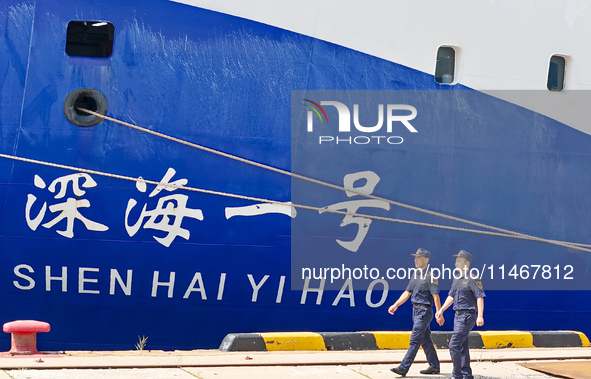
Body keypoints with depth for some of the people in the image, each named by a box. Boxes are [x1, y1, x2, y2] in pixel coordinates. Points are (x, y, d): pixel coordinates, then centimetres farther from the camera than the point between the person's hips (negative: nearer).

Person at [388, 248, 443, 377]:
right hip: (416, 310, 9)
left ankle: (403, 368, -12)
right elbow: (407, 292, 18)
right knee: (425, 340, 14)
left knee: (415, 340, -9)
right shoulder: (415, 275, 13)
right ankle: (434, 366, 22)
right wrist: (395, 305, 12)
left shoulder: (430, 276, -13)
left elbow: (436, 296, -15)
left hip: (424, 311, -9)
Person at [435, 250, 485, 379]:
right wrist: (441, 310, 20)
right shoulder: (457, 278, 15)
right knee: (462, 347, 11)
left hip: (467, 316, -9)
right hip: (458, 315, 9)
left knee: (454, 345, -12)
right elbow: (451, 296, 25)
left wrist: (480, 316, -25)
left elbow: (480, 297, -17)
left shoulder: (472, 279, -12)